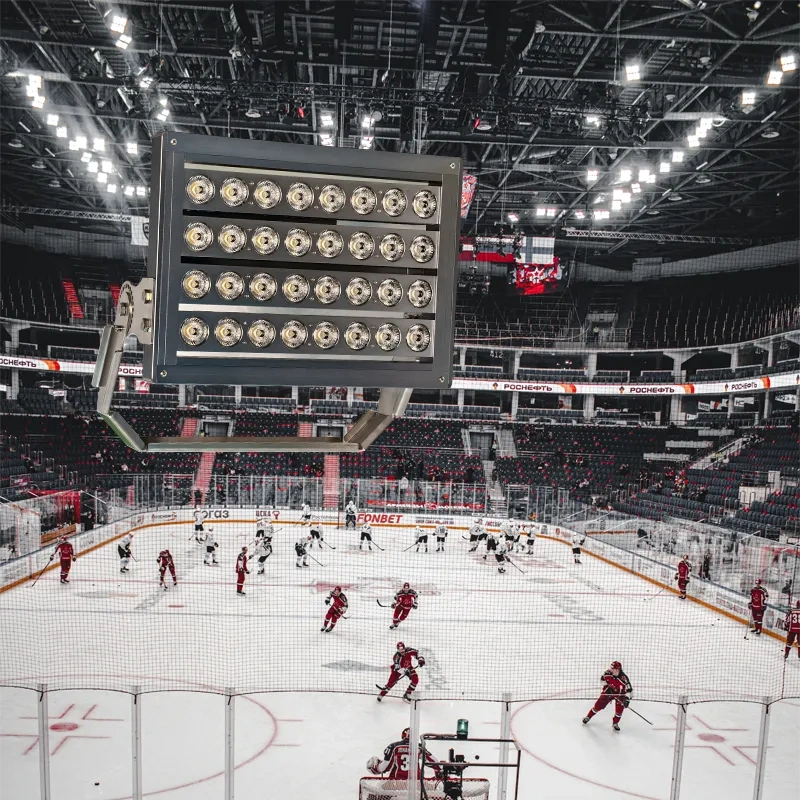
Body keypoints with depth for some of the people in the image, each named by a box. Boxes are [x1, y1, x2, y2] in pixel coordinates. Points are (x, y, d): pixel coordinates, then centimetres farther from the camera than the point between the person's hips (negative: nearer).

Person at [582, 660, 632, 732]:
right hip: (609, 691, 2)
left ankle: (615, 723, 8)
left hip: (619, 693, -2)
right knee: (599, 704, 2)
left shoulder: (623, 678, -32)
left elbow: (629, 689, -29)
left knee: (619, 708, -18)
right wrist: (605, 686, -8)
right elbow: (602, 678, 0)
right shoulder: (608, 673, -22)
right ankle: (588, 716, 22)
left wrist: (627, 699, -37)